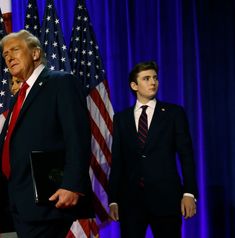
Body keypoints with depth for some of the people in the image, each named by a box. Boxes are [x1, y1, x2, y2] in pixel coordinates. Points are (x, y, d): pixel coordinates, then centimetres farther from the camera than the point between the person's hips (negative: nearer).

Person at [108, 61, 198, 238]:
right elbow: (117, 160, 9)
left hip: (166, 196, -1)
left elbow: (186, 154, 2)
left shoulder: (174, 113, 6)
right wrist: (113, 200, 4)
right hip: (130, 198, 2)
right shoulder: (121, 118, 11)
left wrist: (189, 193, -8)